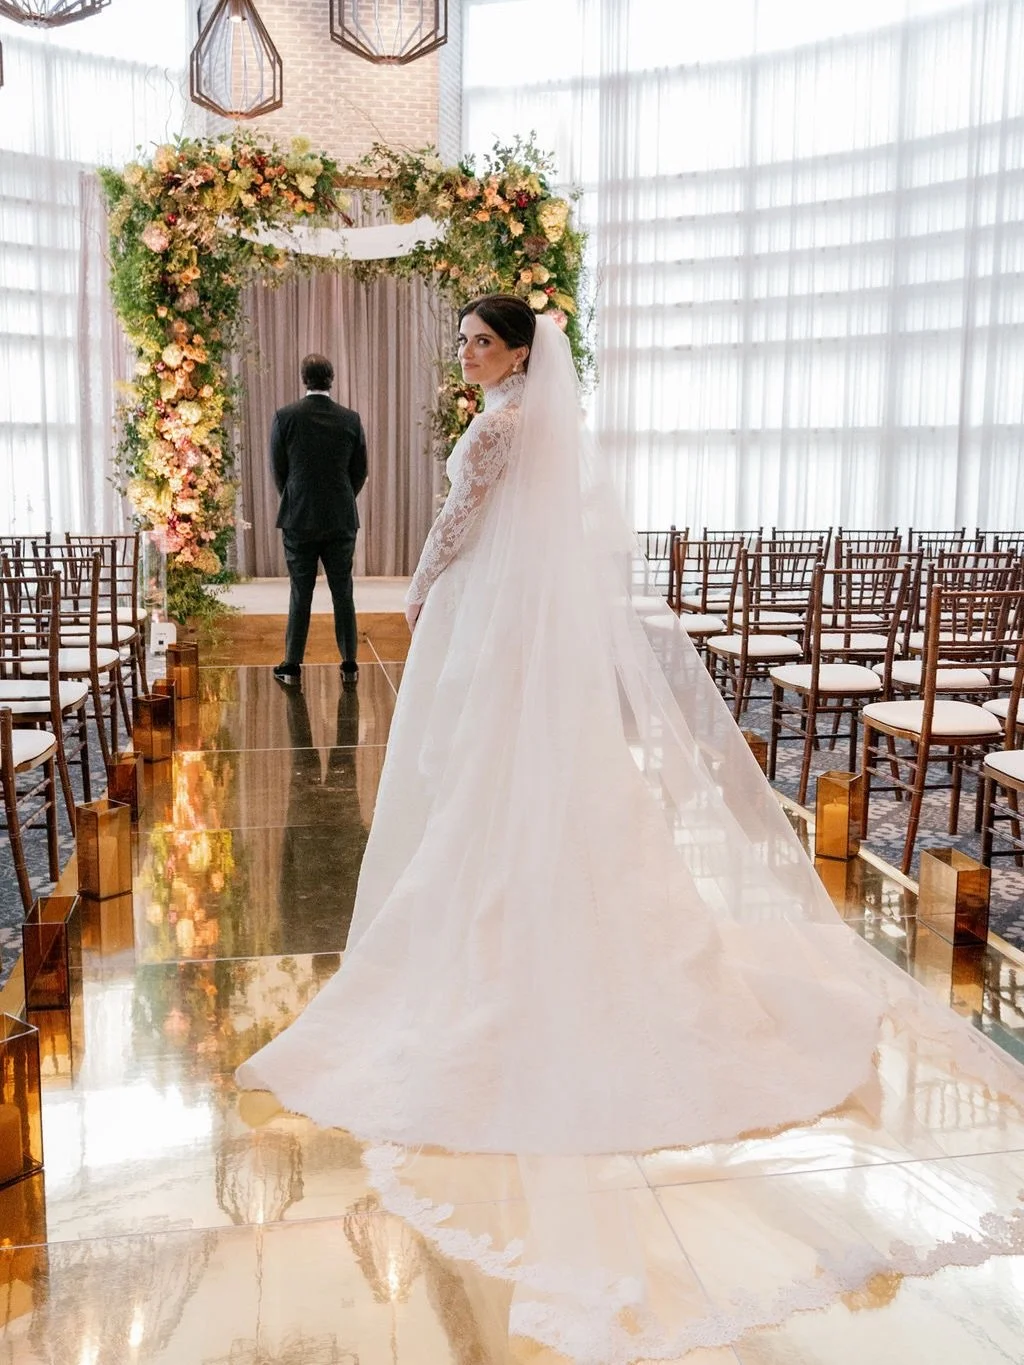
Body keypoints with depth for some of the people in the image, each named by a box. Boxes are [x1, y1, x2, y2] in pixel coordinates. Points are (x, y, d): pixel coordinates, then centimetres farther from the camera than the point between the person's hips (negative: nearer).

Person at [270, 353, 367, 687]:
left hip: (298, 520, -1)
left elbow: (278, 470, 0)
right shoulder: (351, 419, -3)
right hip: (342, 521, 1)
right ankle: (349, 665, 13)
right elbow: (360, 471, 4)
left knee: (300, 595, 6)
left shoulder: (285, 416, -6)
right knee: (343, 594, 9)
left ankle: (292, 667, 11)